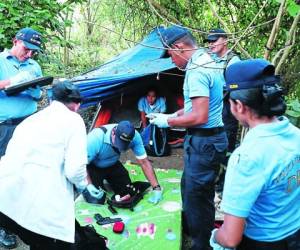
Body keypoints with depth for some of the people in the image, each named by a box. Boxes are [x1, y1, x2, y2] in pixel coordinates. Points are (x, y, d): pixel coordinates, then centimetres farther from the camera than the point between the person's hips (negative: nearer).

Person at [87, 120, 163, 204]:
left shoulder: (134, 136, -28)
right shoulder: (96, 138, -38)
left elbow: (144, 162, -21)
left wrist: (156, 188, -25)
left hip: (112, 165, 4)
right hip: (92, 166, -4)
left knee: (127, 194, -2)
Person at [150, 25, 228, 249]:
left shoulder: (196, 71, -22)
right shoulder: (207, 61, 10)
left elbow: (199, 117, -27)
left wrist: (168, 122, -13)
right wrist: (173, 115, 13)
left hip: (204, 141, -10)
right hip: (208, 138, 11)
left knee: (197, 194, 2)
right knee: (189, 186, 24)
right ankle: (191, 227, 42)